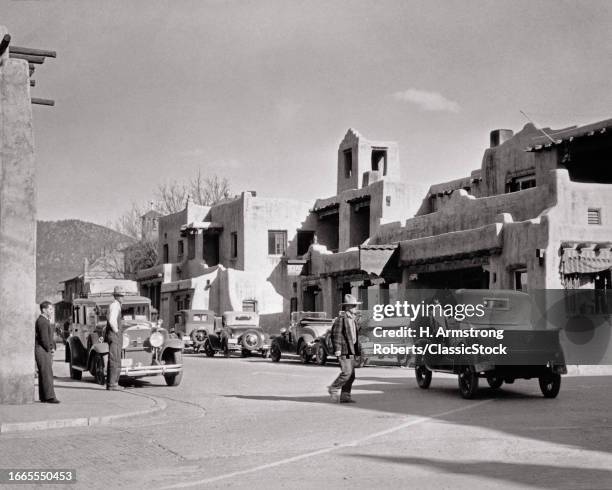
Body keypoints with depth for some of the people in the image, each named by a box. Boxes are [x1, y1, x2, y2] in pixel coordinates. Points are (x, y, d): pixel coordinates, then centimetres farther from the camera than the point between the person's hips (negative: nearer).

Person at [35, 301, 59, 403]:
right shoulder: (42, 321, -15)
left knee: (43, 375, 10)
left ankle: (43, 397, 12)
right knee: (47, 374, -13)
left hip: (47, 351, 10)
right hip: (42, 351, -10)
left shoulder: (46, 321, 19)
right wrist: (49, 349, -10)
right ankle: (49, 397, -16)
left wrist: (53, 348, 10)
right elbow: (44, 338, -22)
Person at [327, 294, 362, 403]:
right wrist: (337, 349, -19)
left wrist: (358, 349, 20)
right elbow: (336, 334, -14)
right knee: (346, 372, -14)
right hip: (344, 350, -9)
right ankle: (333, 388, 2)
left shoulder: (353, 319, 17)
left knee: (351, 375, 7)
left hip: (351, 350, 9)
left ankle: (345, 396, 11)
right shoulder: (341, 318, -10)